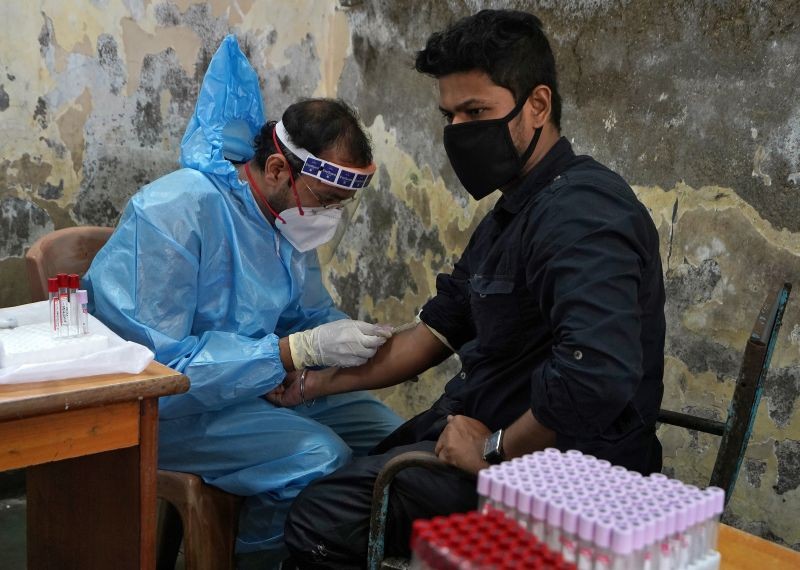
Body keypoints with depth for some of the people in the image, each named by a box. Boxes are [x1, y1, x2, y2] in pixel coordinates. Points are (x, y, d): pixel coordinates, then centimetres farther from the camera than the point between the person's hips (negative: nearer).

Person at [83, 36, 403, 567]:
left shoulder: (289, 214, 0)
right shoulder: (176, 213, -24)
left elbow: (313, 314, 12)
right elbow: (159, 360, -29)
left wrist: (362, 341, -12)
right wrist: (299, 350, -33)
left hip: (258, 384, 8)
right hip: (157, 403, -8)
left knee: (384, 428, 1)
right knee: (318, 456, -26)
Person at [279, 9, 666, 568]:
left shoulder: (580, 209, -23)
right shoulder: (511, 213, 12)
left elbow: (598, 374, -37)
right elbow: (438, 330, 15)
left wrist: (495, 450, -21)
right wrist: (316, 382, 9)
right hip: (485, 424, 10)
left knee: (326, 516, -19)